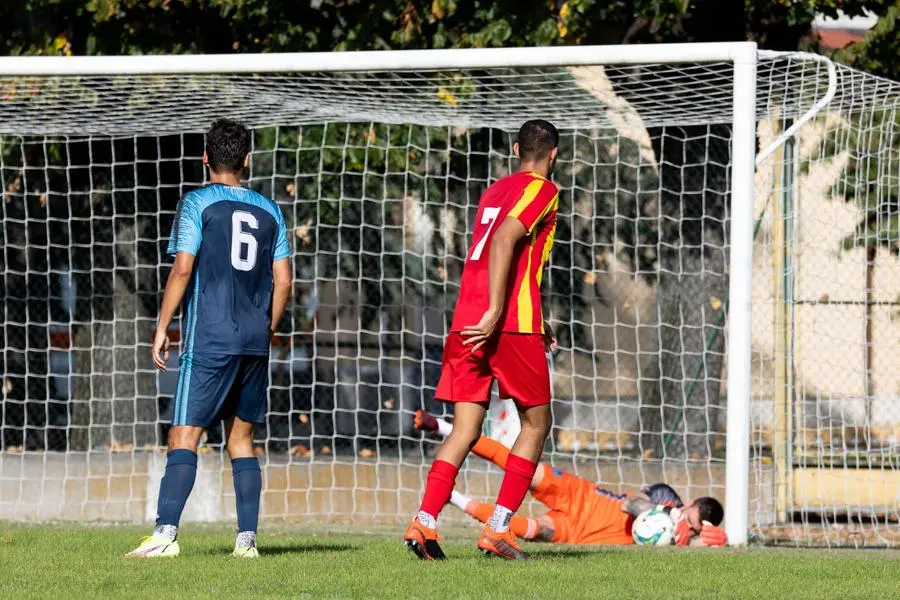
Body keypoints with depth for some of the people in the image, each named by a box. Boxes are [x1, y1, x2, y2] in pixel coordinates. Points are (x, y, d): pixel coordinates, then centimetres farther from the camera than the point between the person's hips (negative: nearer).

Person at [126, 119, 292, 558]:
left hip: (208, 340, -5)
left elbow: (183, 269, -11)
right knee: (241, 439, 12)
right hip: (255, 342, 5)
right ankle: (247, 539, 8)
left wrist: (161, 330, -6)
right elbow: (283, 281, 10)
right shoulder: (268, 210, 11)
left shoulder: (197, 204, -3)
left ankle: (165, 534, -20)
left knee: (185, 436, -9)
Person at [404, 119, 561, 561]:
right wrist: (495, 313, -23)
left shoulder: (496, 190, 23)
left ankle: (424, 522, -15)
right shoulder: (542, 191, -3)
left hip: (466, 322, 7)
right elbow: (504, 240, -18)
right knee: (536, 423, 7)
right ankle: (498, 528, -2)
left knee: (465, 430, 3)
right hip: (511, 325, -7)